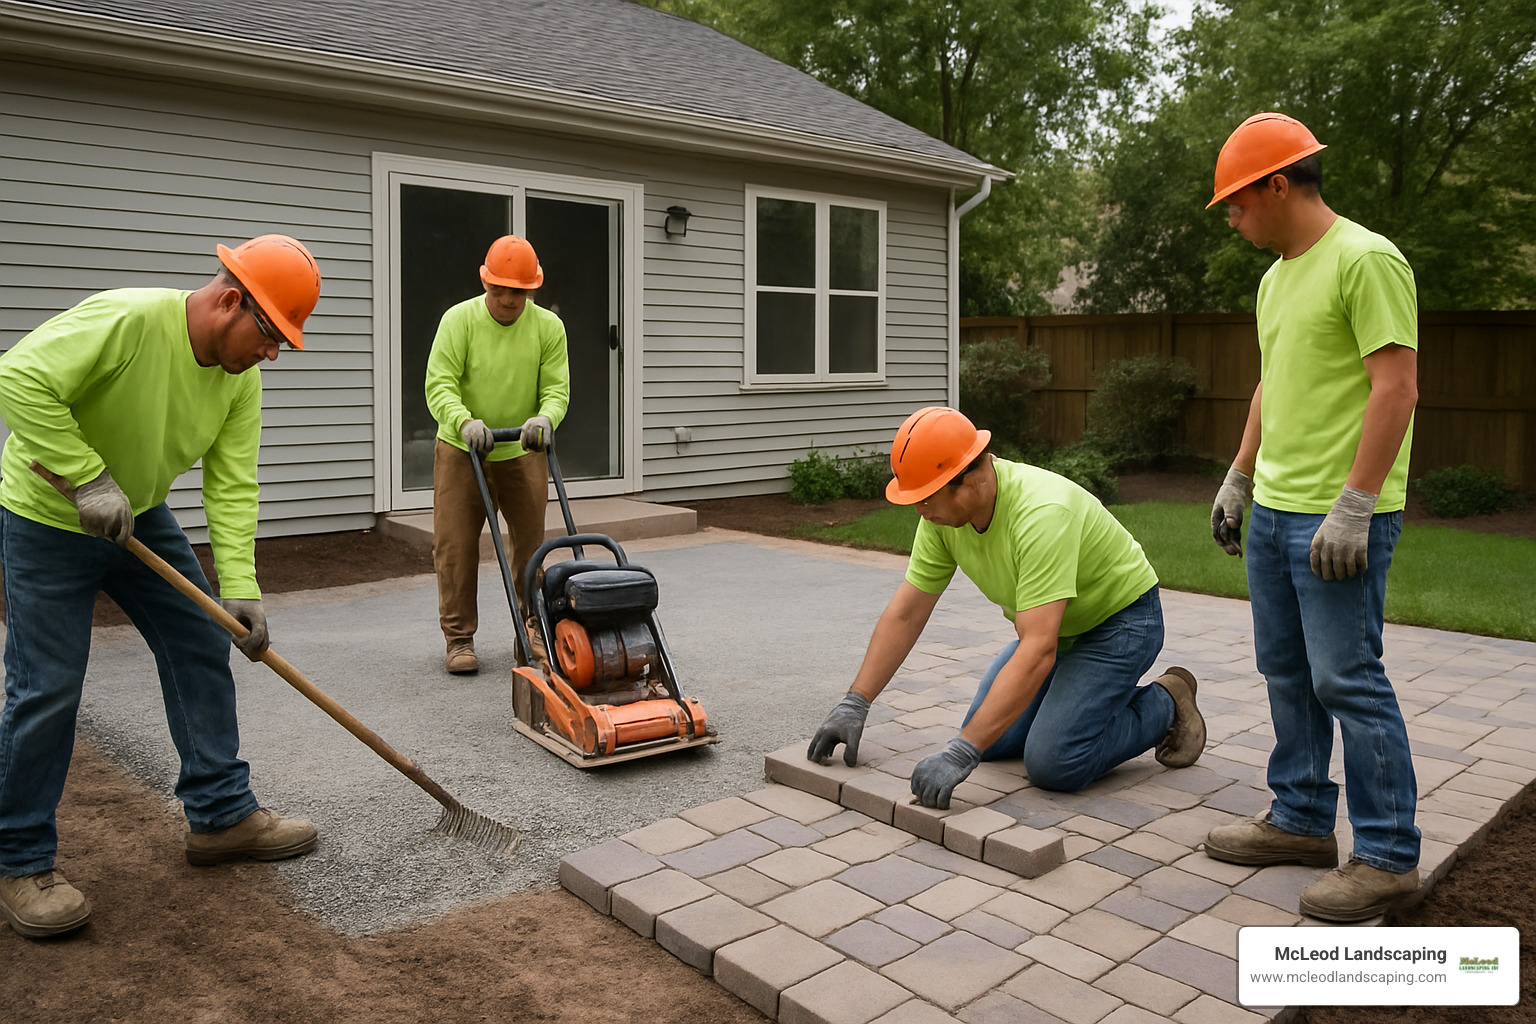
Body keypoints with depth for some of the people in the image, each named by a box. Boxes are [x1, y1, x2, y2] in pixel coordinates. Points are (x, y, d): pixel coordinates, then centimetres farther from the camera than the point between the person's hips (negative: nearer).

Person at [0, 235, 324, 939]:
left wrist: (239, 587, -19)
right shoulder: (126, 320, -30)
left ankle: (221, 814, 16)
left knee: (201, 648, 5)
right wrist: (89, 479, -34)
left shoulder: (241, 377, -8)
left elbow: (232, 486, -11)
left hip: (139, 518, 7)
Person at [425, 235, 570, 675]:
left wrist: (545, 417, -29)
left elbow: (556, 388, -6)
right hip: (461, 451, -2)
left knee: (531, 543, 8)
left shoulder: (548, 327, -4)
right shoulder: (459, 319, -10)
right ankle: (459, 638, 12)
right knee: (455, 546, 0)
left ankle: (533, 628, 24)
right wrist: (464, 422, -36)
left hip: (523, 453, 2)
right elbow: (440, 383, -16)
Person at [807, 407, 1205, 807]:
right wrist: (855, 703, -15)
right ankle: (1080, 695, 22)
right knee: (994, 741, 0)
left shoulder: (1041, 513, -39)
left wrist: (961, 752, -46)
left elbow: (1038, 652, -44)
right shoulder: (943, 511, -15)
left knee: (1053, 763, -19)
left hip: (1121, 618, -7)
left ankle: (1164, 704, 5)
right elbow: (905, 613, -9)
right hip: (1056, 624, 7)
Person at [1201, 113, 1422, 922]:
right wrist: (1238, 479, 21)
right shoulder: (1277, 277, 16)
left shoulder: (1366, 261, -12)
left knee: (1346, 680, -4)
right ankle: (1302, 820, 26)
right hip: (1273, 509, 9)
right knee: (1286, 672, 14)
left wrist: (1352, 507, -22)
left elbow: (1396, 387, -19)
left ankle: (1388, 856, 9)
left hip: (1338, 518, -9)